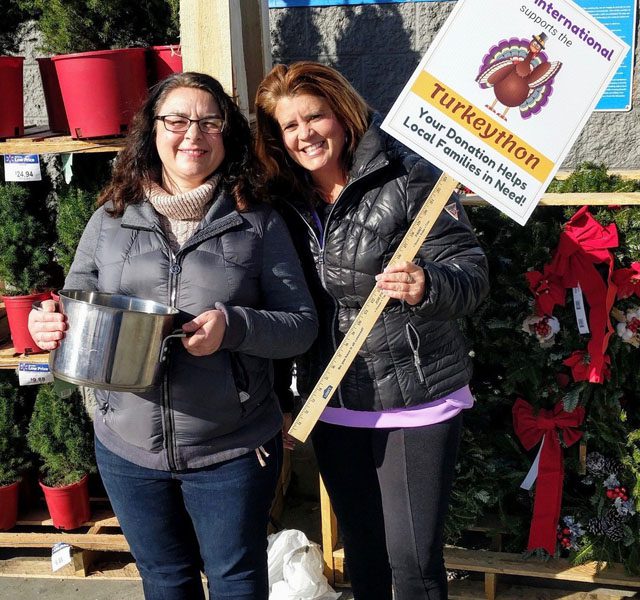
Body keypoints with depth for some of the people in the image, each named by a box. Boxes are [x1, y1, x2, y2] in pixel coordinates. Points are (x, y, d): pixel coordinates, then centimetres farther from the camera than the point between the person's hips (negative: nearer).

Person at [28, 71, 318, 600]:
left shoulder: (258, 223, -4)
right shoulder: (111, 219, 3)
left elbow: (302, 324, -5)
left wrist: (234, 327, -24)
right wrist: (50, 326, -14)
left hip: (232, 449, -2)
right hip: (128, 445, 3)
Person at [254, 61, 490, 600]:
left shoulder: (408, 178, -12)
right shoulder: (284, 202, 3)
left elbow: (471, 273, -14)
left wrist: (425, 287, -35)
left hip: (416, 403, -4)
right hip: (333, 407, 5)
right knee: (361, 549, 21)